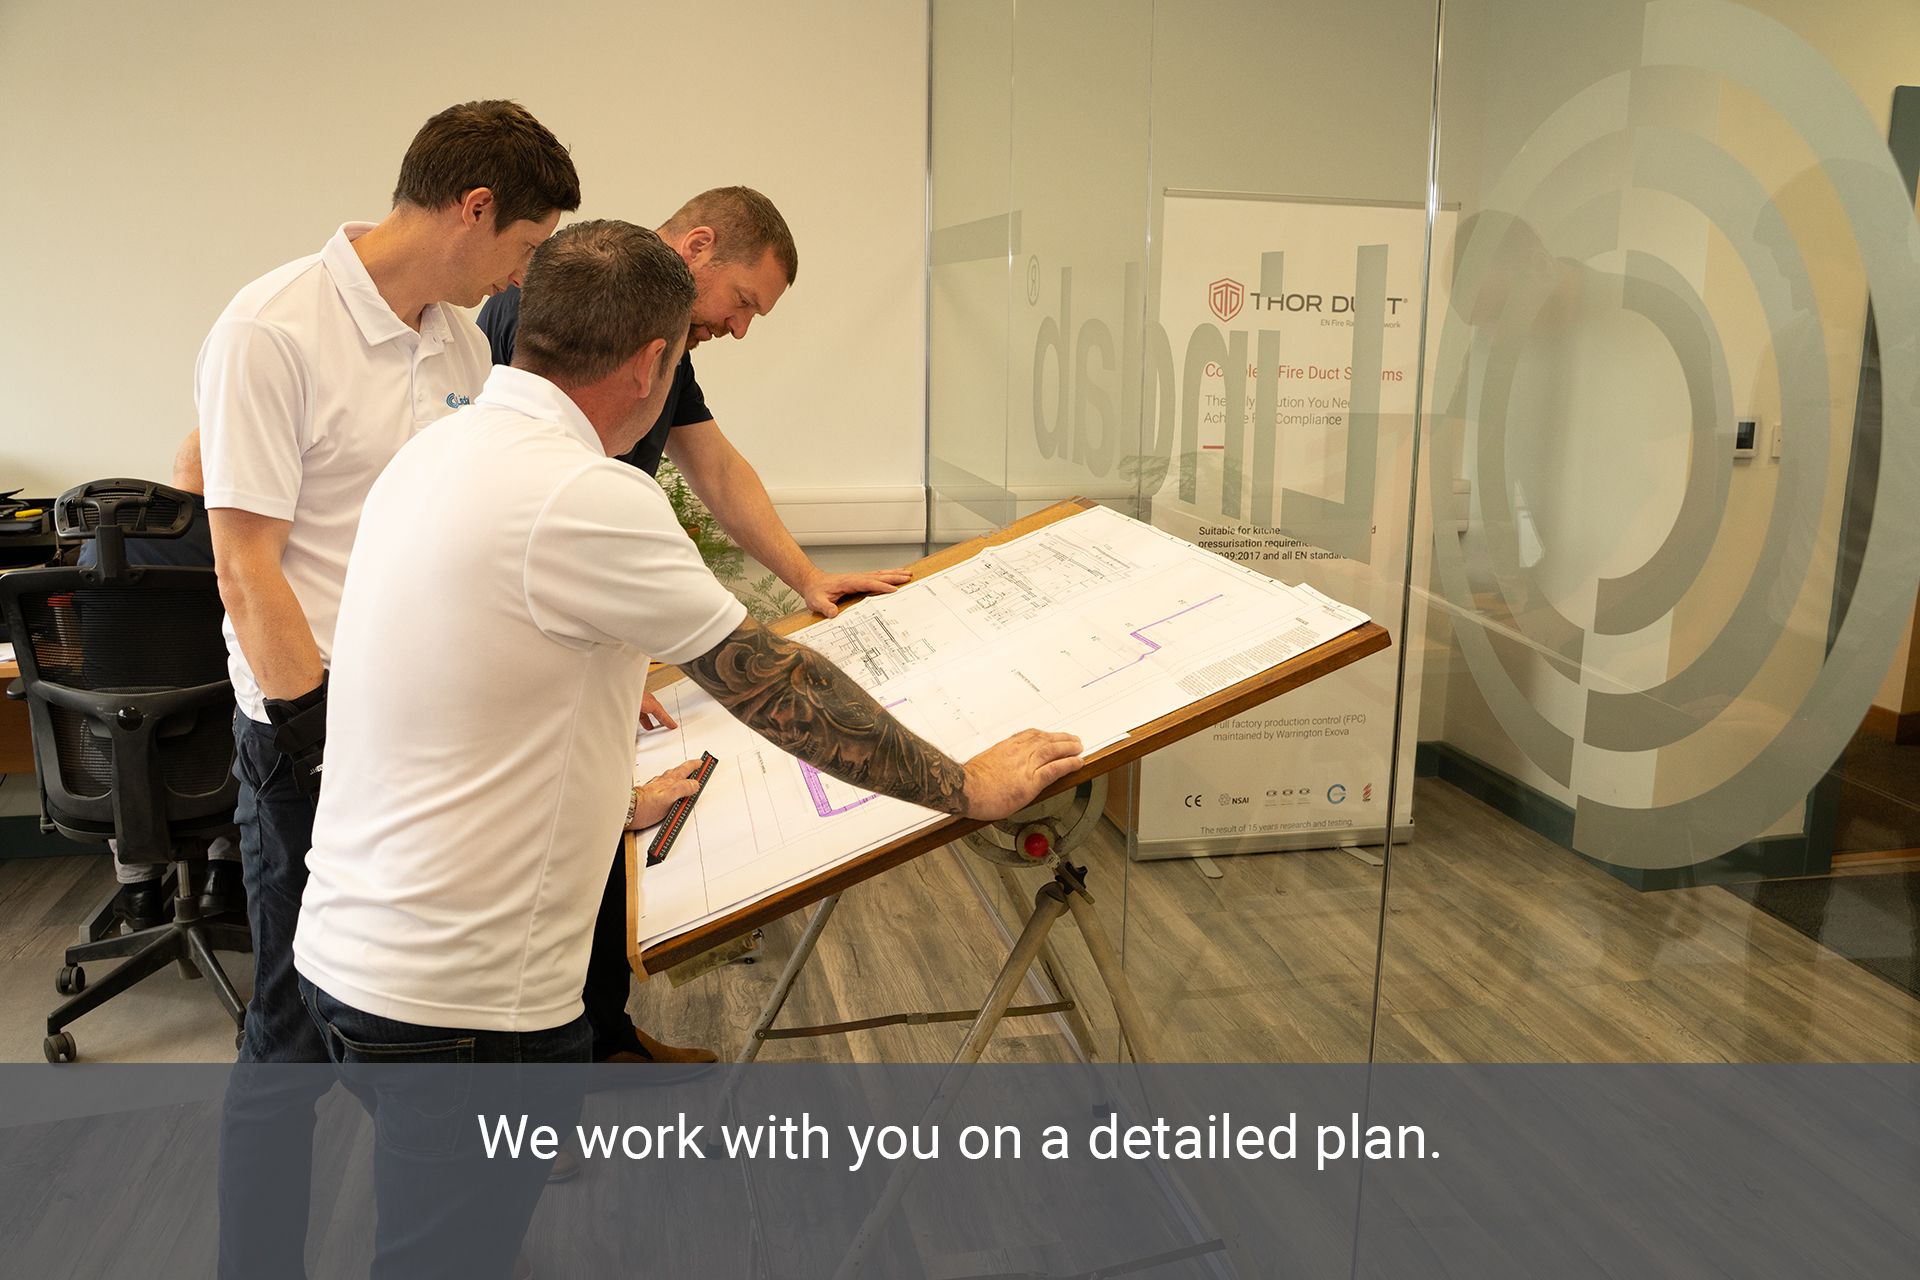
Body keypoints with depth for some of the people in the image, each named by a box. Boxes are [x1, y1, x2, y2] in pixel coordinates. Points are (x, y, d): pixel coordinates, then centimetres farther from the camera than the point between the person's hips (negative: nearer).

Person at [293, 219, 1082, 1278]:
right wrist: (970, 788, -5)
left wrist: (615, 802, 29)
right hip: (459, 997, -9)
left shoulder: (439, 450, 7)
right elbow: (779, 686, -18)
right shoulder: (584, 495, -23)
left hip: (355, 945, 9)